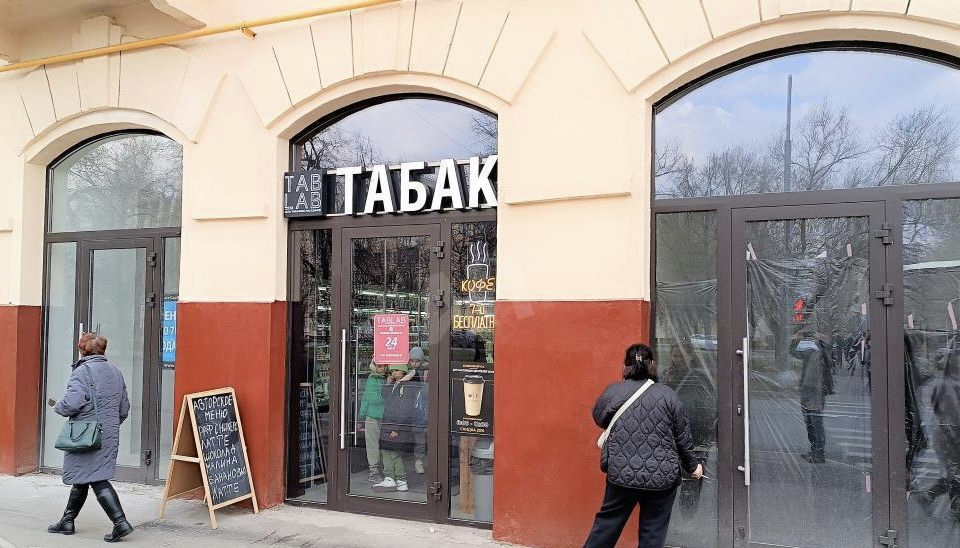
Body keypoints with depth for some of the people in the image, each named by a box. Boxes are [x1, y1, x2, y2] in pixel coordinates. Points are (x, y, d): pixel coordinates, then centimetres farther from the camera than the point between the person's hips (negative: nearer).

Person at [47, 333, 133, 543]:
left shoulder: (82, 371, -11)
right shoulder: (115, 372, 12)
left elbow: (71, 403, -22)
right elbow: (124, 409, 14)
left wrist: (58, 407, -1)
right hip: (110, 436, 8)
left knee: (97, 480, -6)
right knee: (82, 479, 19)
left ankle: (120, 522, -11)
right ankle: (67, 521, 30)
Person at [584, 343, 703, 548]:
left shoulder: (612, 392, -2)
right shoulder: (667, 395, -2)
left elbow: (598, 418, 14)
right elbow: (682, 437, 5)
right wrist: (692, 467, 19)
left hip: (622, 475, 0)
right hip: (662, 477, 0)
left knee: (607, 524, 15)